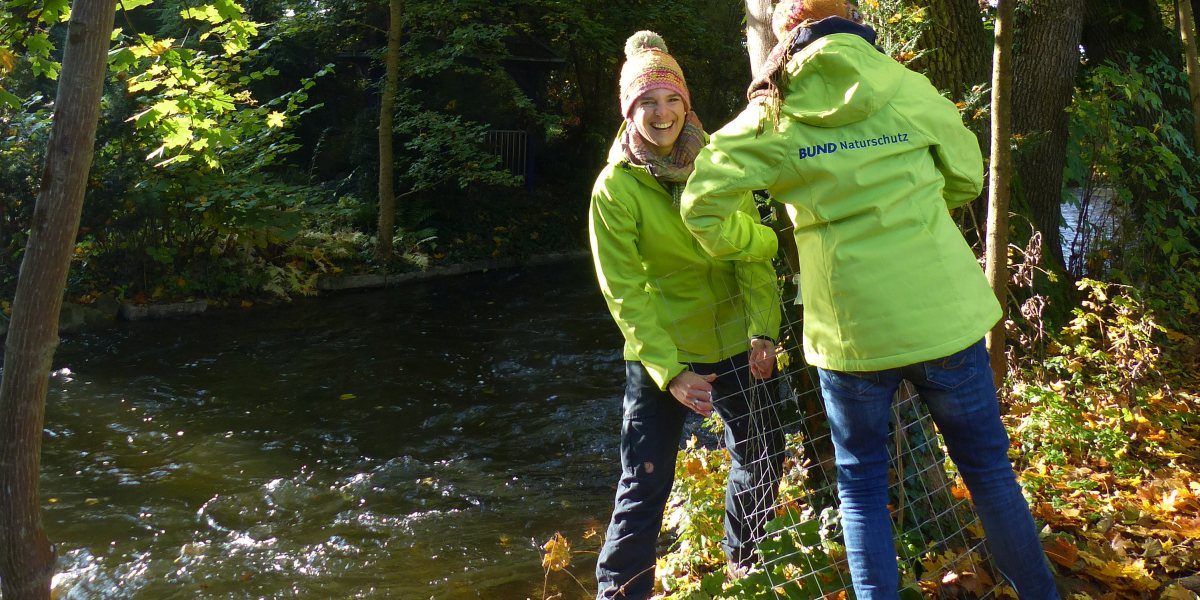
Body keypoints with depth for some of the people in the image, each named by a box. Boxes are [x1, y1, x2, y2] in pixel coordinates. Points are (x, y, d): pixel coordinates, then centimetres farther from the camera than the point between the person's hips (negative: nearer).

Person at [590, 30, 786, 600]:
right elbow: (625, 292, -15)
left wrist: (762, 330, -17)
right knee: (645, 484, -4)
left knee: (761, 455, 18)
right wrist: (670, 371, -21)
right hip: (659, 355, -4)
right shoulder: (614, 186, -13)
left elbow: (752, 252, -5)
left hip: (734, 344, 4)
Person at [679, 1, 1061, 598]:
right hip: (943, 313, 1)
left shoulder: (773, 114, -3)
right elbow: (966, 176, 13)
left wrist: (760, 243, 7)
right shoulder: (906, 86, 0)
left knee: (861, 481, 17)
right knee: (986, 464, 17)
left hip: (849, 326, -1)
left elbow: (702, 204, -11)